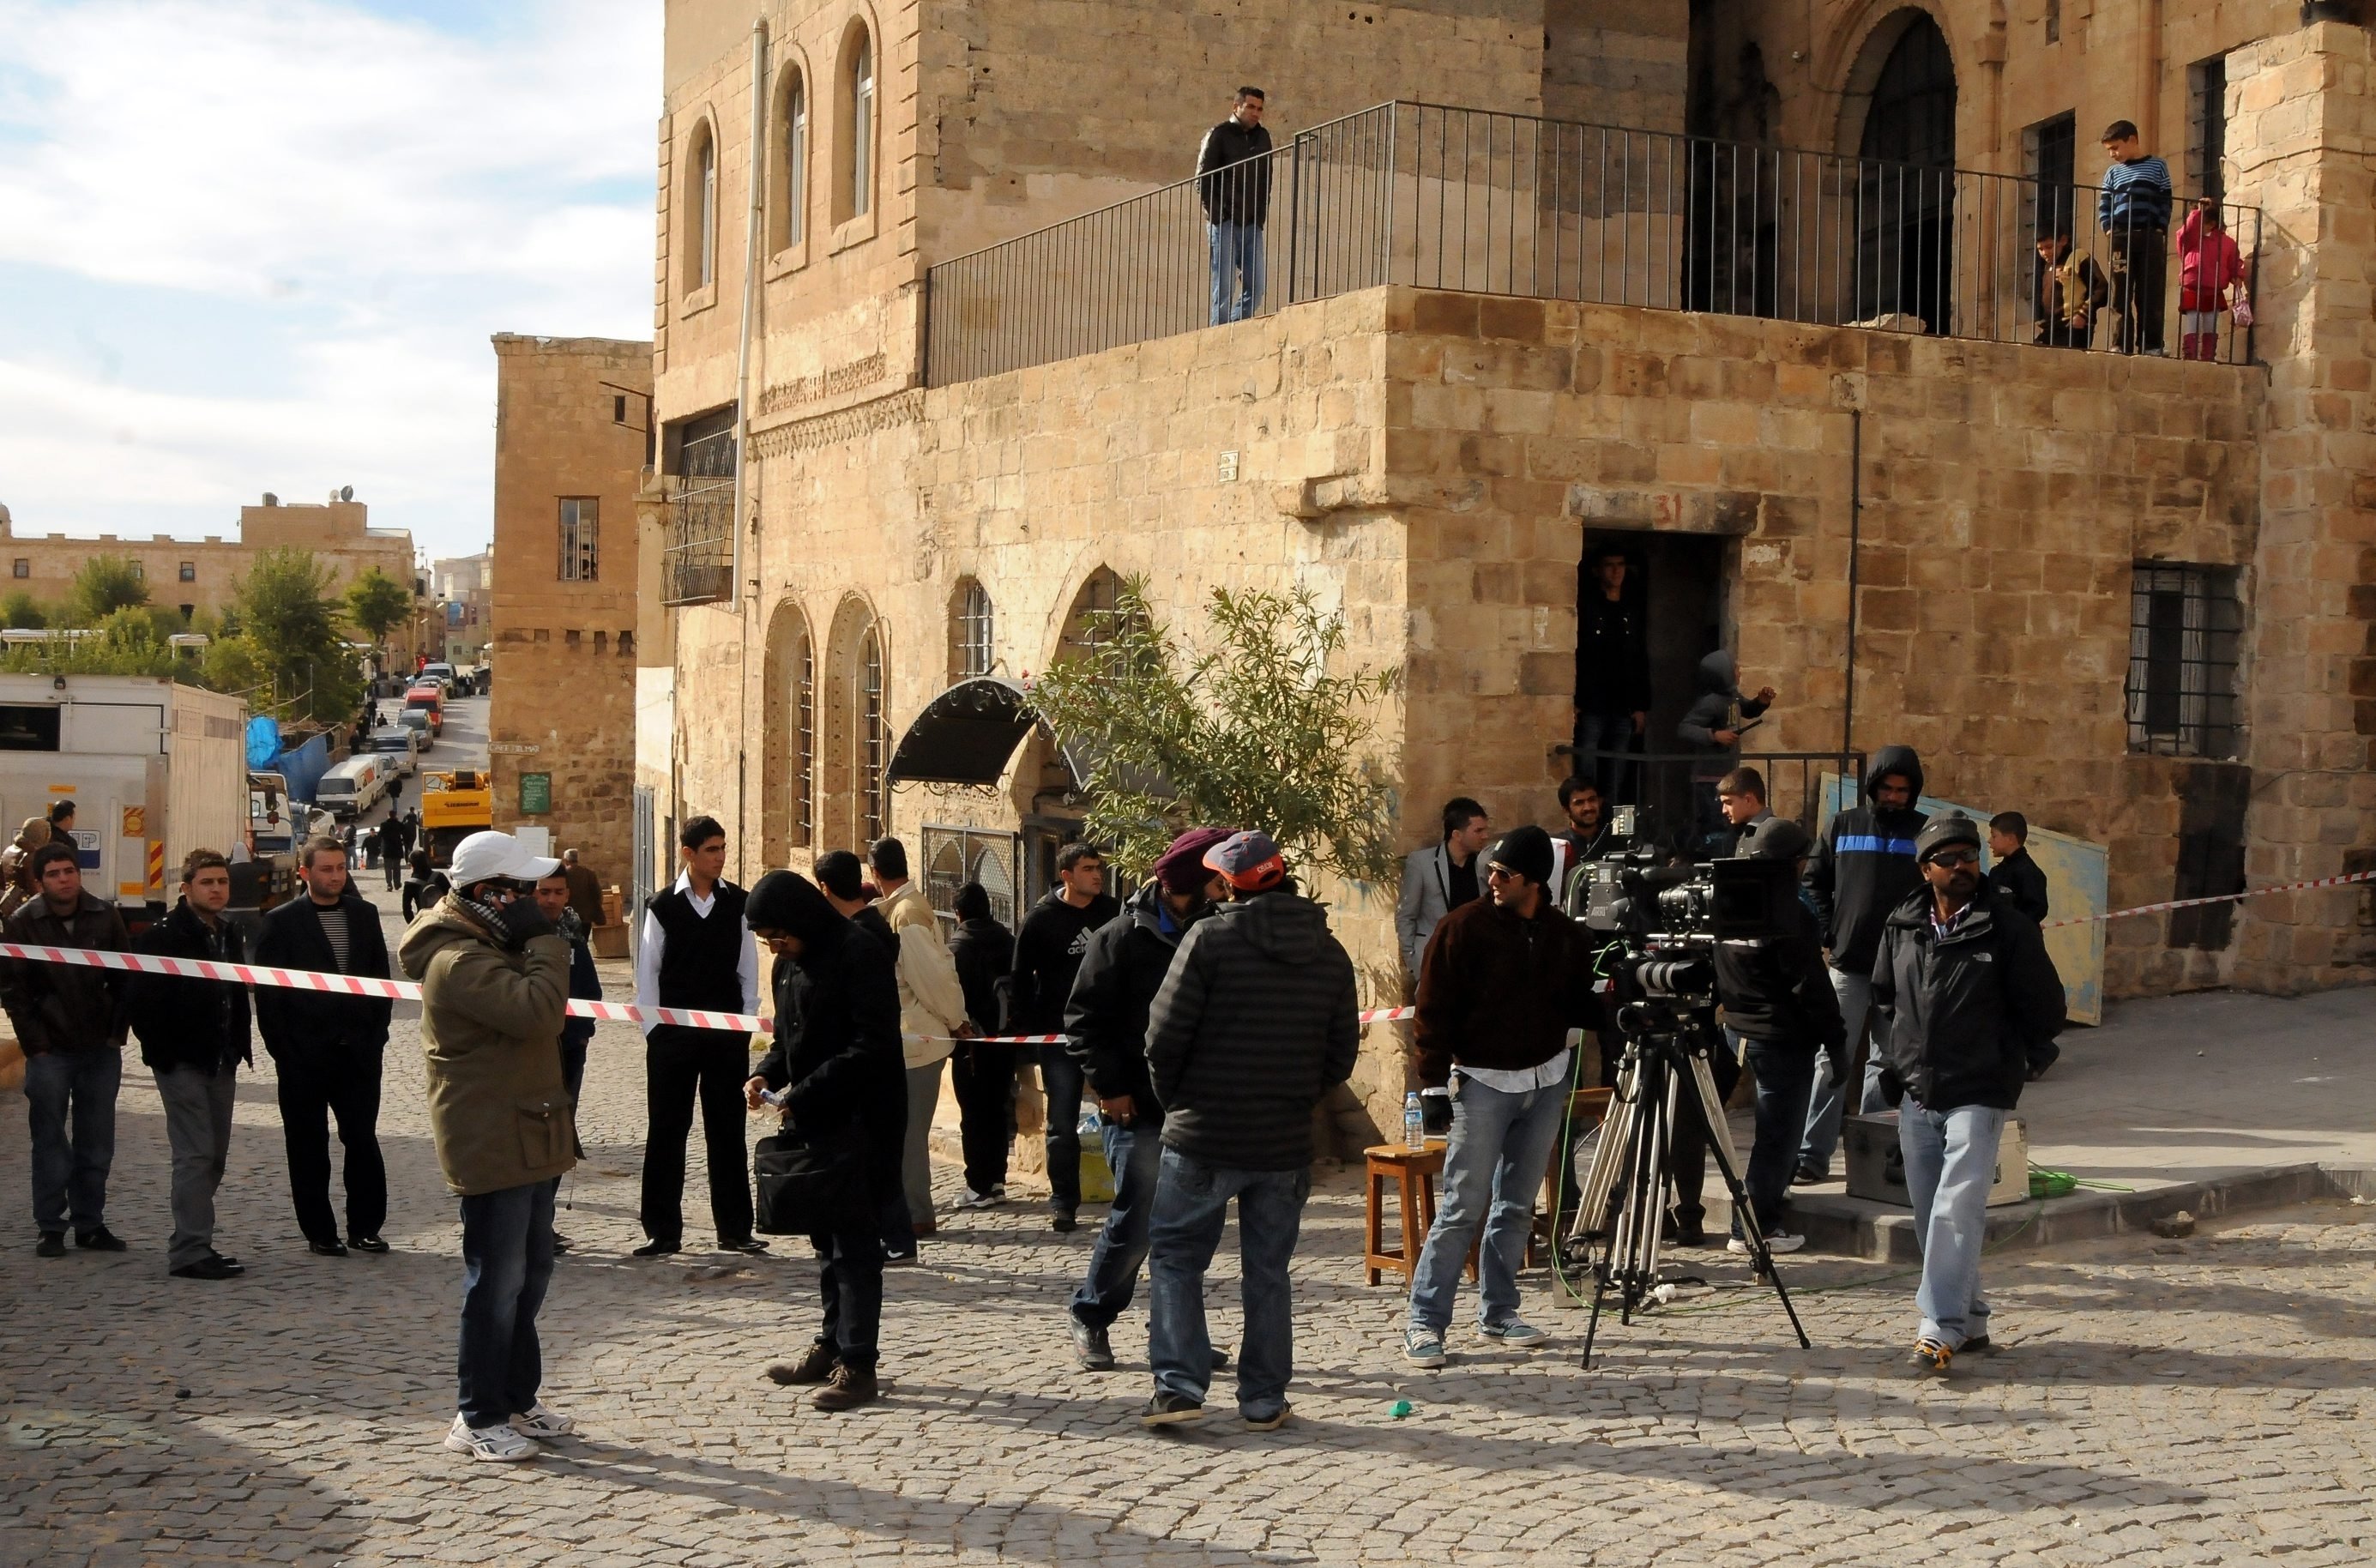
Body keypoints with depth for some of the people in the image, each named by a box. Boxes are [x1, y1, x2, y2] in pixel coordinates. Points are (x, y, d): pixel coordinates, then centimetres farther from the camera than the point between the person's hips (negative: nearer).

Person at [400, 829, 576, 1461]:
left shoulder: (488, 947, 15)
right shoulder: (459, 960, -19)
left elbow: (535, 1019, 19)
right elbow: (537, 1009, -29)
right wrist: (545, 942, -20)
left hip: (527, 1136, 11)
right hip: (494, 1143, -11)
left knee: (530, 1273, 16)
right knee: (498, 1281, -5)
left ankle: (517, 1400, 26)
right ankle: (478, 1419, 3)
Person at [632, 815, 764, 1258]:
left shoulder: (737, 902, 2)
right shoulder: (663, 906, -1)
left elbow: (748, 966, 5)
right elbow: (647, 970, 1)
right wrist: (652, 1028, -4)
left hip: (727, 1031, 1)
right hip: (673, 1034, -1)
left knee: (727, 1130, 8)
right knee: (666, 1131, 3)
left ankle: (734, 1229, 15)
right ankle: (663, 1232, 10)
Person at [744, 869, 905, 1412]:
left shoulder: (859, 954, -15)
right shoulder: (789, 964, 12)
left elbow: (873, 1046, -20)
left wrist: (806, 1092, -20)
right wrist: (765, 1075, 0)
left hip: (862, 1120, -9)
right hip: (813, 1121, 9)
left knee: (854, 1241, -5)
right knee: (826, 1238, 15)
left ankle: (858, 1363, 0)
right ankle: (832, 1346, 25)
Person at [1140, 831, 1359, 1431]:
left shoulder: (1210, 938, -11)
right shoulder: (1330, 954, 5)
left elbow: (1165, 1035, -12)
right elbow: (1342, 1053, 8)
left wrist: (1173, 1100, 4)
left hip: (1203, 1138, -4)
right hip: (1286, 1144, 4)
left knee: (1176, 1257, 10)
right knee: (1268, 1273, 13)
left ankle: (1180, 1384, 0)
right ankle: (1264, 1400, 15)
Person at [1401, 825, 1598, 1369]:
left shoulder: (1565, 935, 5)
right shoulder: (1464, 928, -10)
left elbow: (1579, 1006, 12)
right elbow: (1435, 1007, -9)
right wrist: (1431, 1074, -14)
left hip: (1547, 1080, 5)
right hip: (1483, 1082, -5)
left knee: (1517, 1206, 11)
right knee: (1464, 1207, -7)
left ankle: (1498, 1313, 21)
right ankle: (1424, 1321, -1)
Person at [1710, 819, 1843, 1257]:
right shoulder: (1787, 913, -19)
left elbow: (1720, 974, 14)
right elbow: (1811, 987, -17)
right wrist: (1836, 1042, -11)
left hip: (1739, 1029, 8)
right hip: (1784, 1037, -8)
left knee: (1774, 1126, 23)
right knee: (1778, 1134, 0)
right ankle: (1755, 1226, 2)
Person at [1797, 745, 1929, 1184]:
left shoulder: (1925, 832, 4)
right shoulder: (1844, 825, 7)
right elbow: (1813, 881, 13)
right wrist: (1829, 932, 3)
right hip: (1849, 966, 0)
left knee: (1888, 1062, 7)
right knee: (1832, 1061, -4)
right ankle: (1812, 1155, -5)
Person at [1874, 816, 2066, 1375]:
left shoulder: (2009, 928, -7)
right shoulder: (1900, 927, 6)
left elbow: (2045, 1009, 2)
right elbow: (1884, 995, 23)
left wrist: (2013, 1060, 8)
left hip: (1979, 1096, -5)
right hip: (1916, 1096, 5)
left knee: (1956, 1212, -16)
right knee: (1930, 1216, 9)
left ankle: (1940, 1328, -19)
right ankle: (1970, 1321, 22)